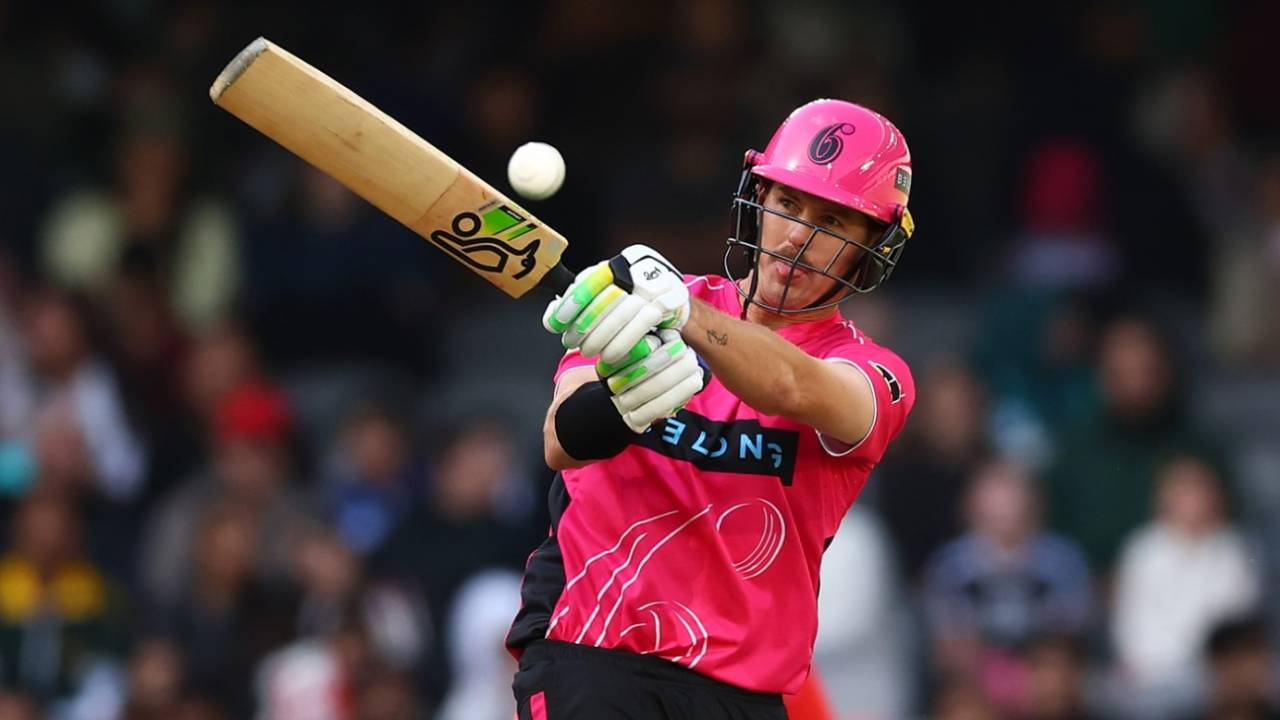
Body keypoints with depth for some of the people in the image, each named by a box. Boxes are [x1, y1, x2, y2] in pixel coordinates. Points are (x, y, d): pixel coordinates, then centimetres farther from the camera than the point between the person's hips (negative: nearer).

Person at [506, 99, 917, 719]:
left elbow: (793, 388, -21)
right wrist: (621, 406, -35)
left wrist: (681, 311, -41)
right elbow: (562, 443, -10)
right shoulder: (638, 310, 6)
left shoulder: (875, 377, 3)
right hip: (587, 662, -1)